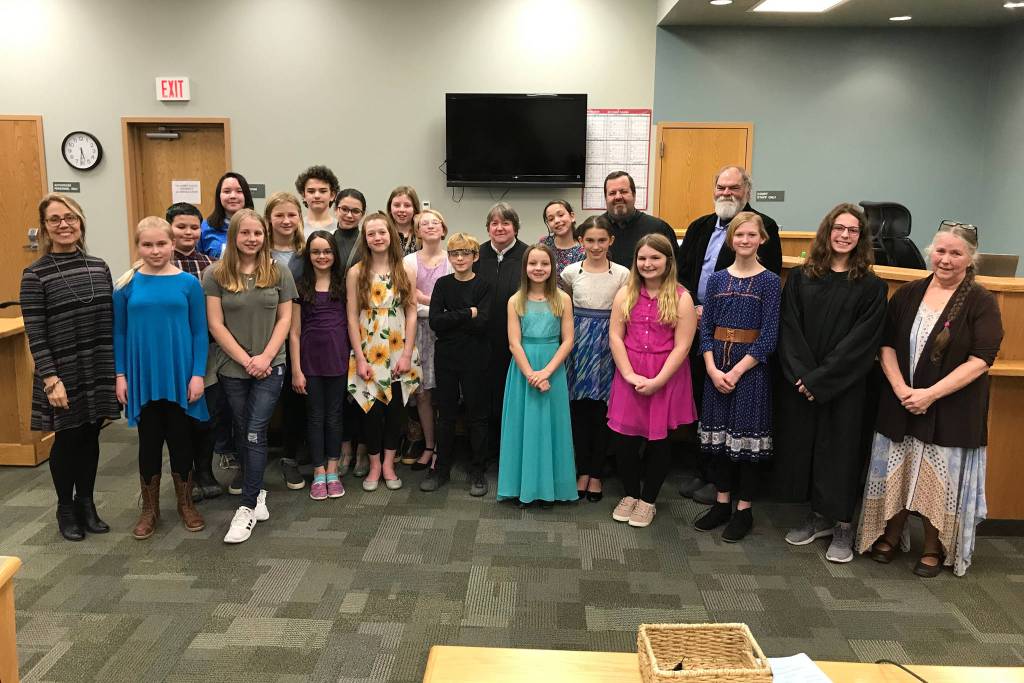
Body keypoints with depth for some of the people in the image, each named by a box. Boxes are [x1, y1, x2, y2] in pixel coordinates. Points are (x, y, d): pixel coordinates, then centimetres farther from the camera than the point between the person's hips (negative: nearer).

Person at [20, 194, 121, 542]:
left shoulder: (98, 267, 5)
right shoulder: (35, 274, -8)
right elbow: (35, 334, -11)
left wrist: (119, 369, 6)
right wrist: (51, 378, -16)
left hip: (99, 371, 4)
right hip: (63, 373, -3)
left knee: (90, 437, 12)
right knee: (67, 439, 8)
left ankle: (86, 503, 29)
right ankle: (65, 508, 27)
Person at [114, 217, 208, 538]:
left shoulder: (188, 283, -3)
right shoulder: (126, 285, -1)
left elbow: (199, 332, -2)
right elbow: (119, 332, 4)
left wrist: (198, 374, -7)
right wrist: (120, 374, -1)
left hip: (180, 376, -1)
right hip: (142, 378, 1)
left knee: (181, 439, 9)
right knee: (149, 442, 11)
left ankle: (186, 504, 27)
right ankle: (150, 509, 26)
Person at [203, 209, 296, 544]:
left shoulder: (279, 273, 2)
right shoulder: (215, 274, -2)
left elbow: (284, 319, 2)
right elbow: (215, 324, -5)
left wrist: (265, 357, -10)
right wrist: (246, 359, -10)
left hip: (270, 366, -1)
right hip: (232, 367, 1)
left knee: (255, 434, -6)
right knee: (243, 434, 11)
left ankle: (247, 508, -1)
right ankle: (257, 493, 28)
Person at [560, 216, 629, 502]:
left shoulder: (622, 274, -4)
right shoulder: (570, 272, 1)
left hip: (608, 344, -1)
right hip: (578, 342, 2)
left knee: (603, 409, 4)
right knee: (578, 408, 5)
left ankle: (596, 473, 18)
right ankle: (582, 470, 20)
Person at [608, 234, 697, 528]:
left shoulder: (681, 298, -5)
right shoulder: (626, 293, 4)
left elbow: (682, 346, -9)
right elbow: (615, 336, 0)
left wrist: (657, 381, -15)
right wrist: (629, 374, -11)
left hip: (666, 378, -2)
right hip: (629, 376, 2)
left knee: (658, 440, 8)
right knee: (624, 440, 4)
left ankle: (648, 501, 26)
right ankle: (630, 494, 27)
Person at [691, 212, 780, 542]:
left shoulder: (769, 281, -4)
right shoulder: (717, 279, 6)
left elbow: (768, 336, -8)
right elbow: (706, 327, 4)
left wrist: (737, 371, -14)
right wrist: (713, 369, -9)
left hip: (751, 365, -3)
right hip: (716, 364, 4)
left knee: (747, 433, 2)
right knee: (718, 433, 9)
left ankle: (744, 509, 15)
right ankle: (722, 503, 22)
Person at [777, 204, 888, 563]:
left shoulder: (871, 287, -1)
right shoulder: (800, 278, 5)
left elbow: (861, 341, -8)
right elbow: (788, 328, -1)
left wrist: (820, 379, -14)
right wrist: (802, 374, -13)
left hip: (844, 386, -2)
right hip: (799, 384, 3)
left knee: (840, 449, 3)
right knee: (803, 445, 8)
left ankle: (842, 524, 17)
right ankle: (819, 516, 25)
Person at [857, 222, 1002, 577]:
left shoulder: (981, 302, -6)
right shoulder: (908, 294, 4)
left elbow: (979, 360, -13)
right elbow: (887, 345, 3)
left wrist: (930, 394, -19)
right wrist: (901, 389, -12)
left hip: (950, 411, -3)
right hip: (900, 406, 3)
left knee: (940, 480, 5)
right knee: (895, 474, 11)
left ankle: (934, 549, 24)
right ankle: (891, 536, 30)